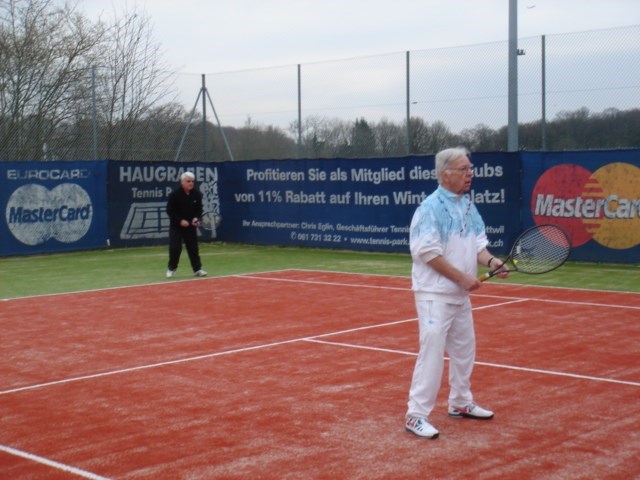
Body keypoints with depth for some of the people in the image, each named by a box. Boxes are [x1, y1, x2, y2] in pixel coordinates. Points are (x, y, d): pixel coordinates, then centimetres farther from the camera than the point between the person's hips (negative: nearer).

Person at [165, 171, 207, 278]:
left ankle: (197, 268, 13)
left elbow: (199, 209, 5)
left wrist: (197, 218, -14)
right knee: (175, 248, -5)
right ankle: (171, 268, 13)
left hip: (191, 225, 3)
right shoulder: (174, 194, -15)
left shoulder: (197, 194, -5)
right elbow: (170, 211, -12)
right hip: (176, 225, -3)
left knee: (193, 247, 5)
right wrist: (180, 220, -20)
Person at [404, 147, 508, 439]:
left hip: (460, 295, 9)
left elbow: (477, 243, 13)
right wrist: (463, 277, -19)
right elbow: (428, 253, -20)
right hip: (435, 295, -9)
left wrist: (491, 261, -8)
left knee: (464, 350, 18)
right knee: (432, 353, -9)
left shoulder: (468, 206, 9)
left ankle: (460, 403, 35)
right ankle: (416, 416, -2)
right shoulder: (431, 208, -16)